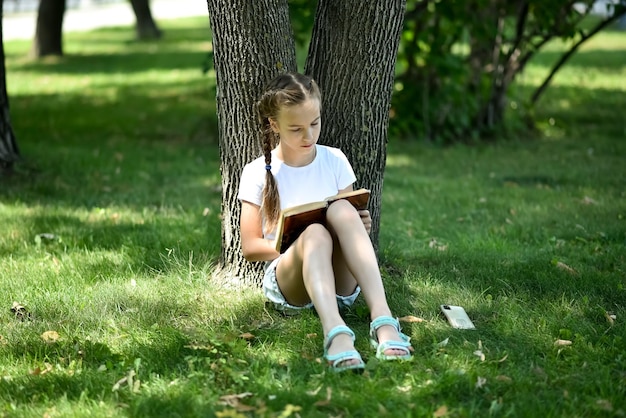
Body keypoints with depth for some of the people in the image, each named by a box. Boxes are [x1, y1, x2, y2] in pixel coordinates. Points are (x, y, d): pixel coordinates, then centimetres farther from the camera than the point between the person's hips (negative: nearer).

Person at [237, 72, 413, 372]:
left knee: (342, 210, -29)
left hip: (341, 282, 2)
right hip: (287, 283, -2)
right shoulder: (258, 173, 3)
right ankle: (336, 334, -63)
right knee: (315, 233, -36)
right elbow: (250, 247, 1)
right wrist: (304, 243, -15)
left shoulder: (334, 161, 10)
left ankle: (382, 321, -47)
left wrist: (359, 229, -9)